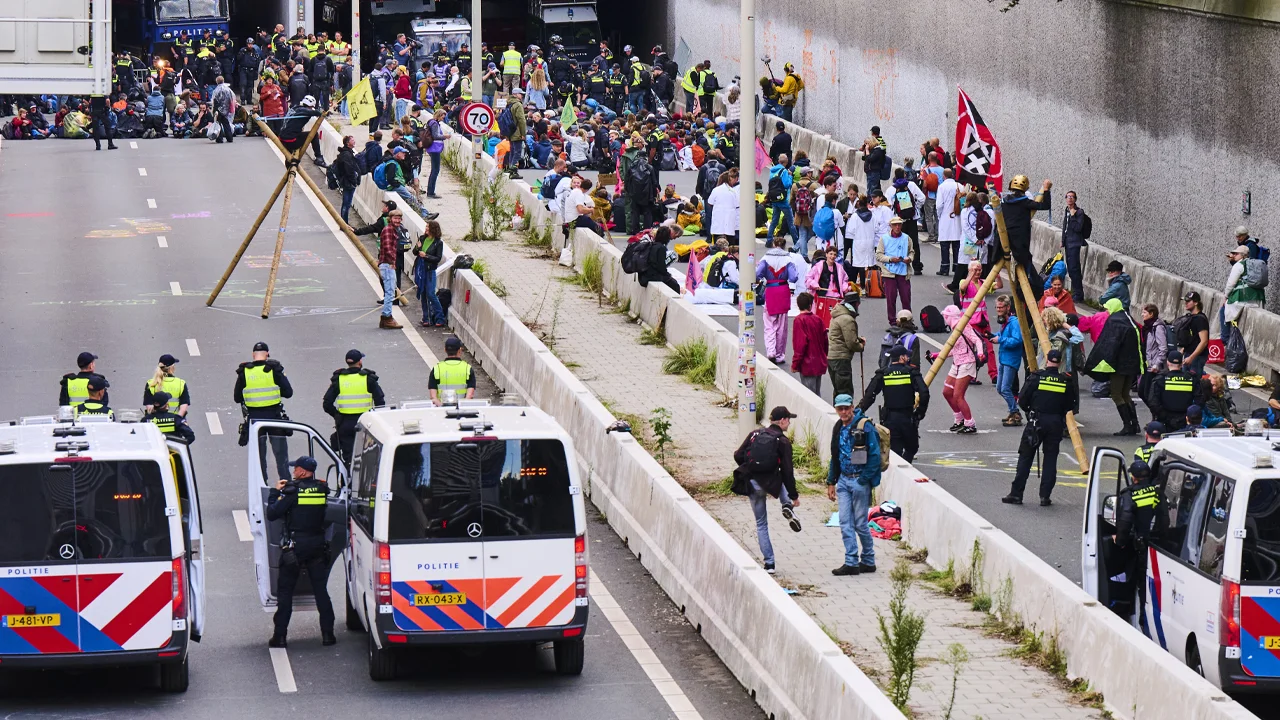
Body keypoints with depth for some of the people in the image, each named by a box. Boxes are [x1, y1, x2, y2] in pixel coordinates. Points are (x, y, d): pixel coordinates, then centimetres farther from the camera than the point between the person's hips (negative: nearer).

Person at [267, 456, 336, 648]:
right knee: (321, 589, 9)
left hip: (295, 546, -4)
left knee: (285, 591, 4)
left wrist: (275, 492, 3)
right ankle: (327, 634, 7)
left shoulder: (293, 490, -13)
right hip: (318, 544, 4)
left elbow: (272, 514, -11)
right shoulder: (323, 489, 1)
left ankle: (280, 635, 2)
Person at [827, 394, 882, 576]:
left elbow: (875, 455, -13)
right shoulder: (838, 429, 11)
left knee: (860, 523, 0)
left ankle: (868, 561, 14)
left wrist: (864, 480, -16)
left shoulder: (865, 427, -11)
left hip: (859, 481, -7)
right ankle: (851, 562, 5)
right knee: (845, 523, 2)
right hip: (843, 480, 7)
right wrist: (831, 482, 16)